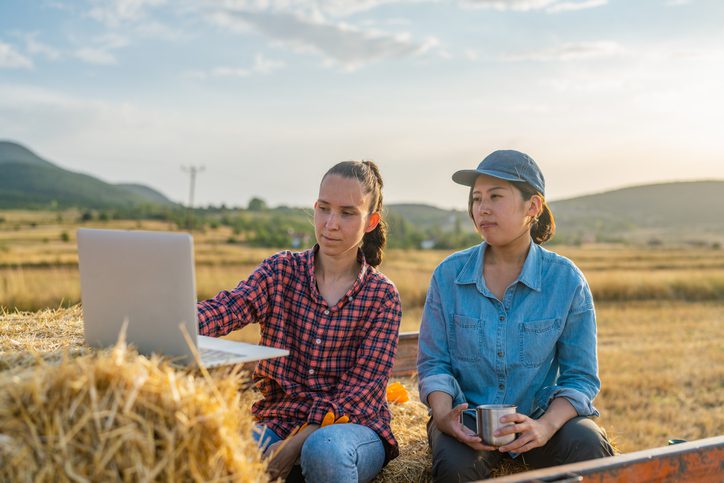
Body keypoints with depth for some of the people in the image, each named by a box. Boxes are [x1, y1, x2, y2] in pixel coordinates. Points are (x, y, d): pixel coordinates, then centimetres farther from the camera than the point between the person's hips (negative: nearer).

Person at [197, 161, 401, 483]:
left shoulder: (382, 295, 0)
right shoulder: (280, 271, 4)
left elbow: (364, 387, -7)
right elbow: (227, 309, -16)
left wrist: (298, 442, -21)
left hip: (353, 425, 0)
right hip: (280, 419, 0)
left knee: (325, 449, -36)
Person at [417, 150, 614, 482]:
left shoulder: (566, 280, -4)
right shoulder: (449, 275, -1)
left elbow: (581, 377, -3)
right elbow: (433, 362, 2)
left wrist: (545, 427, -22)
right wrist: (443, 415, -19)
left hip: (541, 414, 1)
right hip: (469, 414, 0)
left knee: (589, 450, -29)